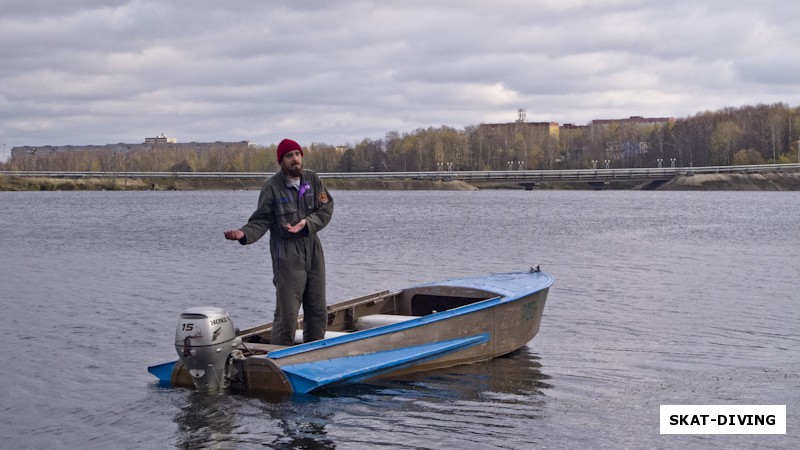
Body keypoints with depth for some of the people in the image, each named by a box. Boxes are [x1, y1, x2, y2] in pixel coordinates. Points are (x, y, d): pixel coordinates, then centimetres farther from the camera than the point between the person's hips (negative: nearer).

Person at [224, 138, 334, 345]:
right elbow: (261, 221, -9)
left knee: (318, 312, 12)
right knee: (287, 314, -9)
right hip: (287, 255, -5)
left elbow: (326, 208, 4)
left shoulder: (312, 179, 5)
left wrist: (306, 223, -15)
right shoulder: (272, 186, -8)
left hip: (313, 251, 6)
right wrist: (244, 234, -28)